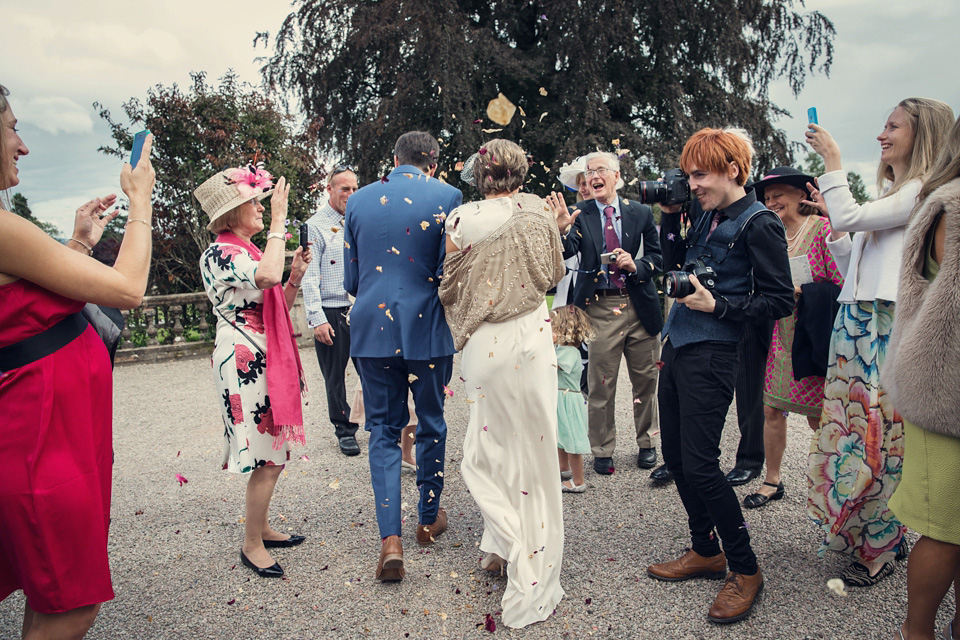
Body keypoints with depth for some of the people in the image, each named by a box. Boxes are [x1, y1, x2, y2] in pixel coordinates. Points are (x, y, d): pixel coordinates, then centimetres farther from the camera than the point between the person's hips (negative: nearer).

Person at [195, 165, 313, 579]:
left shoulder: (251, 252, 17)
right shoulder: (220, 253, -12)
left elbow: (277, 308, 19)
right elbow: (268, 276, -32)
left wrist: (296, 277, 4)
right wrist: (279, 222, -22)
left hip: (268, 359, 9)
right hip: (245, 362, -9)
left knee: (273, 453, 15)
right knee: (267, 456, -5)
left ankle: (261, 527, 30)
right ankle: (252, 545, 11)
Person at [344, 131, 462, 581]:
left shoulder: (358, 201, 6)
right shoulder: (446, 197, -4)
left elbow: (351, 279, 9)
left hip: (372, 329, 2)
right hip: (427, 327, -2)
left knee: (383, 430, 10)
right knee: (431, 426, 15)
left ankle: (390, 540, 2)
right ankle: (429, 519, 32)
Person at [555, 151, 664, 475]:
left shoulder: (641, 213, 6)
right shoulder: (580, 214, 0)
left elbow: (656, 257, 10)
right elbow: (567, 251, -15)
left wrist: (635, 265, -11)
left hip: (640, 306, 2)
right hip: (599, 308, -2)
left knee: (645, 380, 13)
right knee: (600, 385, 4)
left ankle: (647, 443, 33)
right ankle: (602, 451, 20)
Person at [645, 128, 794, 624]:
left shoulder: (759, 224, -10)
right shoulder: (708, 216, 14)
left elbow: (780, 301, -11)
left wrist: (717, 306, -17)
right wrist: (670, 218, 13)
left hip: (710, 356, -8)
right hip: (676, 347, 8)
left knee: (698, 464, -7)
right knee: (675, 457, 13)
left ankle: (745, 569, 13)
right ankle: (706, 552, 30)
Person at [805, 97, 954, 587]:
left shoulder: (923, 193, -7)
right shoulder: (888, 194, 22)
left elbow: (848, 217, -18)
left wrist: (832, 159, -8)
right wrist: (830, 214, 13)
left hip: (886, 328, -9)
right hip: (855, 324, 9)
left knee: (877, 437, -2)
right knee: (850, 430, 10)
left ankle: (879, 548, 14)